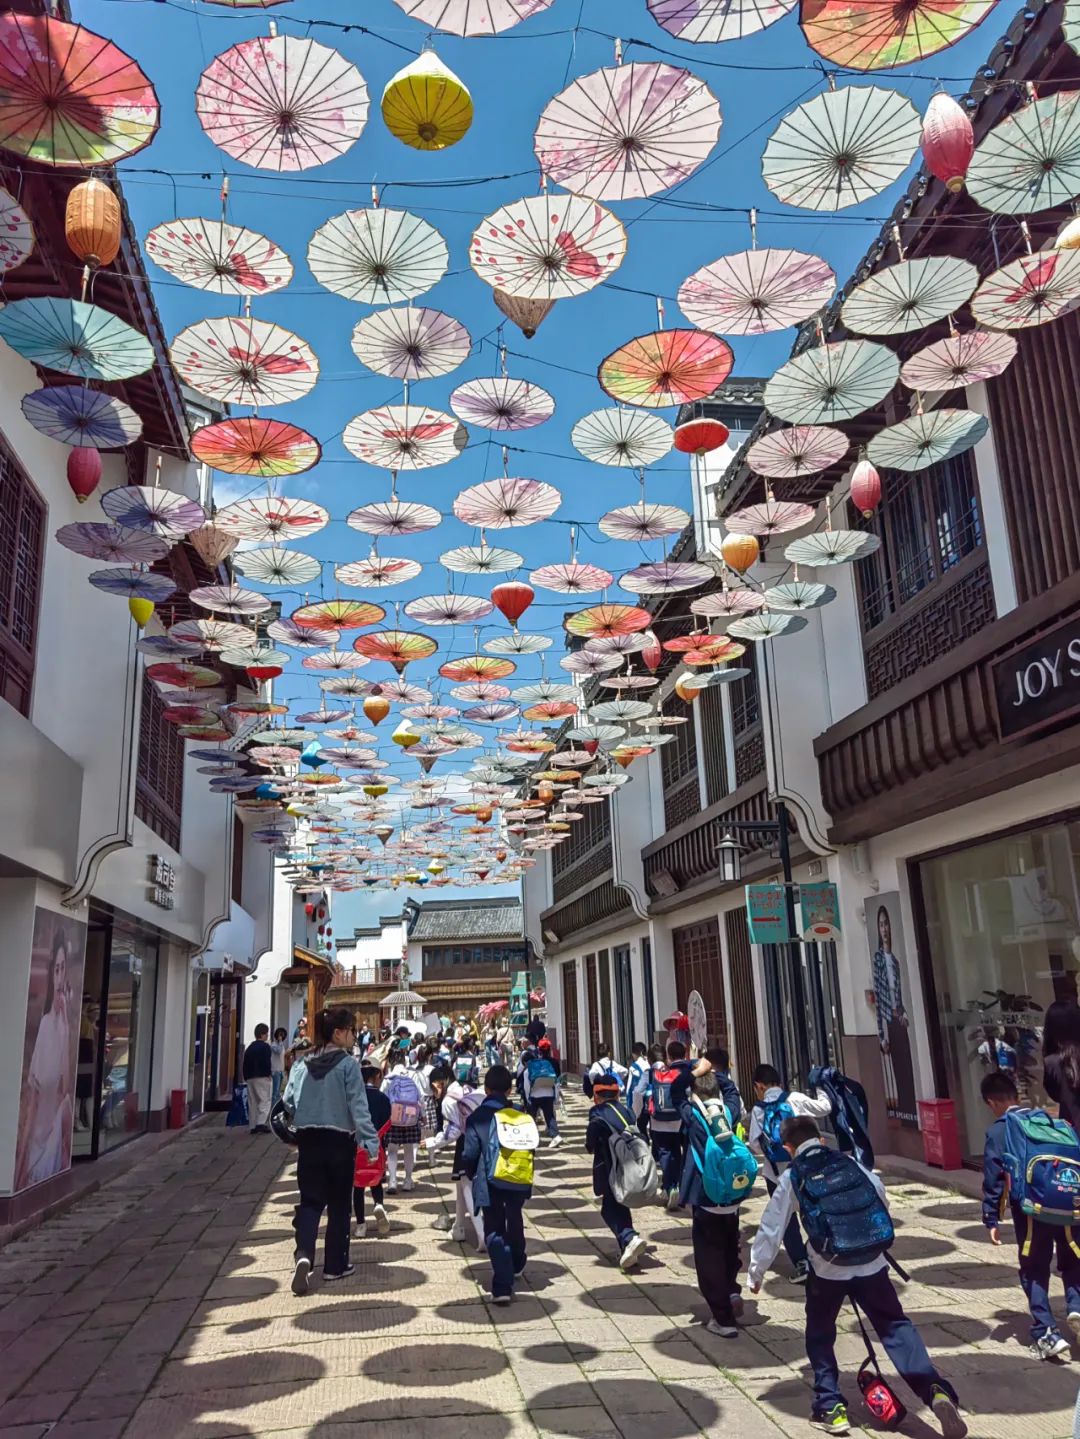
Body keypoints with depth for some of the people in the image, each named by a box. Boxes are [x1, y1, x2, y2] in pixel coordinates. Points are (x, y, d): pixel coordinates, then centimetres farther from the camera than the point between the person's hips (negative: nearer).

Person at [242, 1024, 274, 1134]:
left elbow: (245, 1064, 17)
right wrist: (269, 1074, -8)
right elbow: (267, 1063, -17)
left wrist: (246, 1077, 20)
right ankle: (261, 1123, -16)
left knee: (253, 1102, 9)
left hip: (250, 1078, 7)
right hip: (262, 1078, -7)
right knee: (265, 1100, -4)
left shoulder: (249, 1048, 15)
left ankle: (253, 1126, 8)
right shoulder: (265, 1047, -8)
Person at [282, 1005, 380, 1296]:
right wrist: (371, 1142, -16)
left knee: (310, 1200, 10)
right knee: (339, 1204, 12)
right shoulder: (347, 1063, -14)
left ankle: (303, 1255, -11)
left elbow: (288, 1102, 2)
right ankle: (335, 1266, 19)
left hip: (308, 1139, 4)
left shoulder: (301, 1063, 1)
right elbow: (359, 1107, -17)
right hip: (339, 1140, -4)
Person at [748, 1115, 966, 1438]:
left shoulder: (791, 1177, 4)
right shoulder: (849, 1162, 10)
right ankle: (936, 1391, -6)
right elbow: (882, 1200, 16)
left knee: (820, 1336, 20)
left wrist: (755, 1272, 14)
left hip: (826, 1268, -2)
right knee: (896, 1326, 13)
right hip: (871, 1261, 2)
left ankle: (830, 1408, 16)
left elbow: (771, 1229, 4)